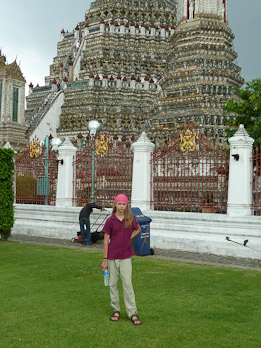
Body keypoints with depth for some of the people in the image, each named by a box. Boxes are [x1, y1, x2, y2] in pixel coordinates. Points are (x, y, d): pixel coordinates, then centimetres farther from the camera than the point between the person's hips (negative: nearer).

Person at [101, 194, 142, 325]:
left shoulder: (131, 219, -1)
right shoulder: (110, 221, -6)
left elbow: (138, 229, 21)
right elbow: (106, 241, -4)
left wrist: (129, 238, 4)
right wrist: (105, 259, -6)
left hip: (125, 256, 0)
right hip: (112, 256, 0)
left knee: (127, 283, -1)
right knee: (113, 283, 8)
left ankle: (132, 312, 5)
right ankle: (116, 309, 23)